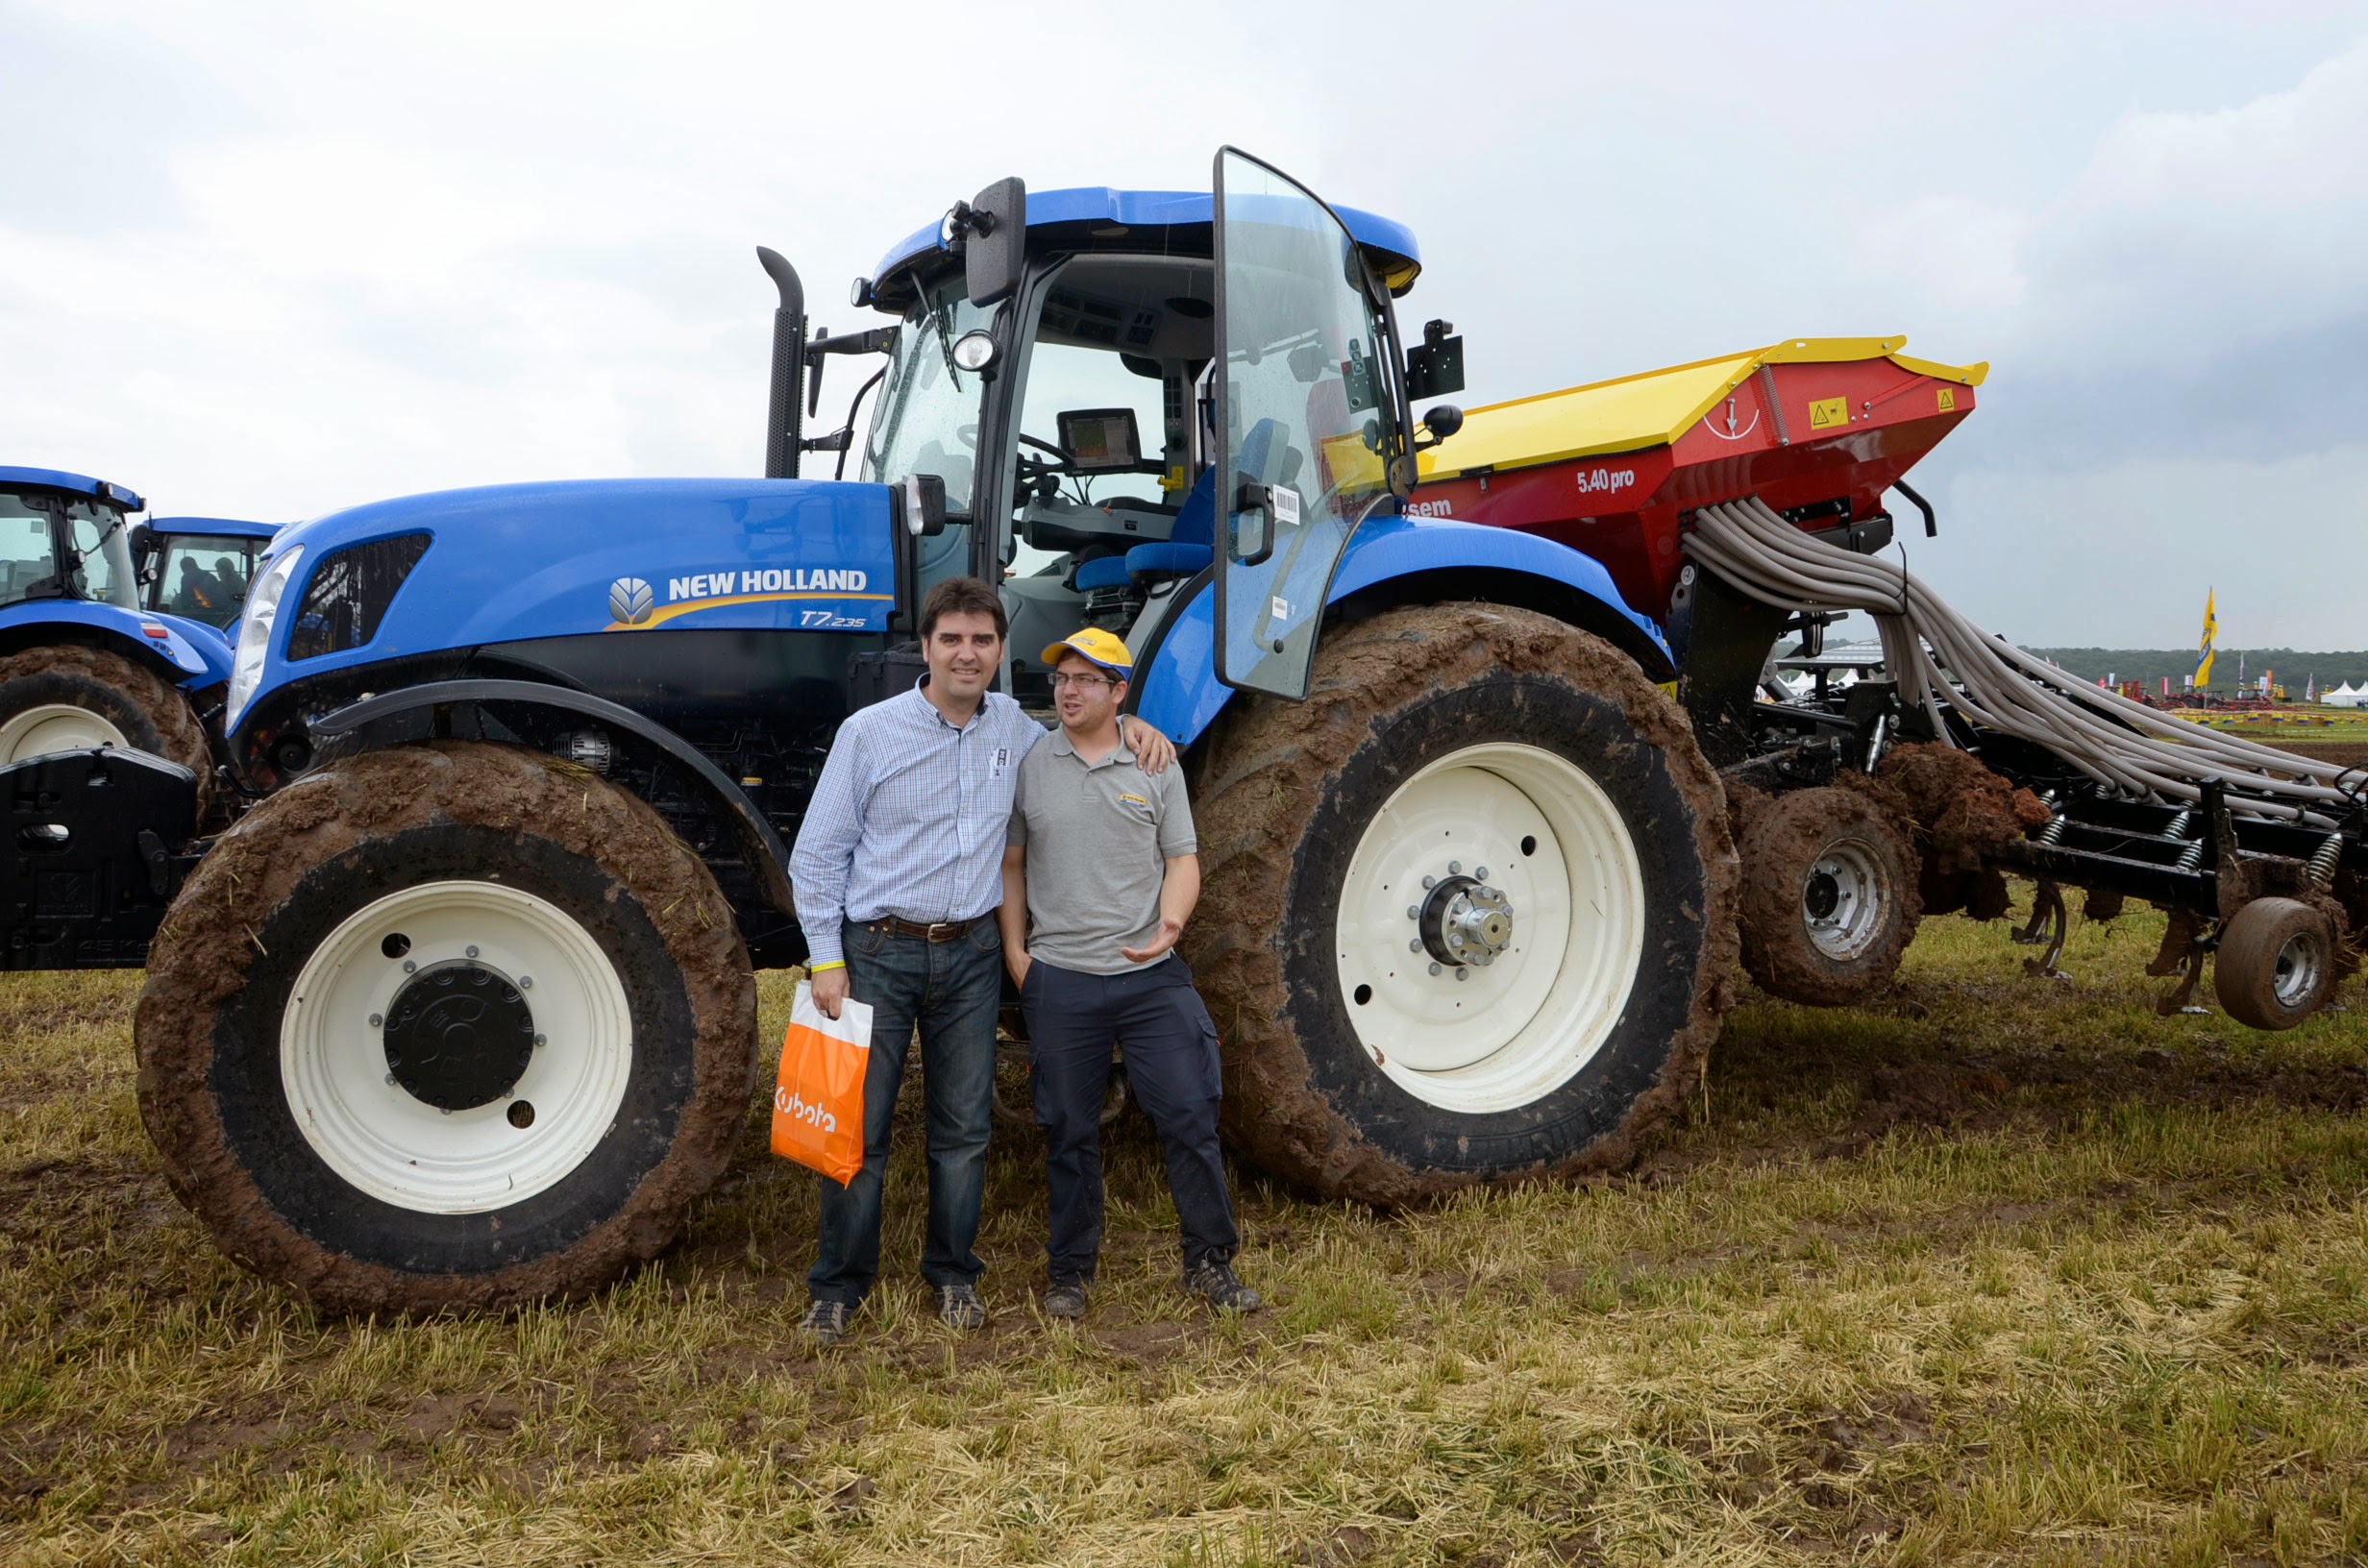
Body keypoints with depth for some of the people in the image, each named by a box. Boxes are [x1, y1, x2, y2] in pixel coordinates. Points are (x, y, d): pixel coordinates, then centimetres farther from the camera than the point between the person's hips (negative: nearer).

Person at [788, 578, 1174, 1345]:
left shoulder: (1015, 728, 5)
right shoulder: (869, 732, -6)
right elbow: (817, 853, -3)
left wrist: (1129, 722, 6)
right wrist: (826, 959, -8)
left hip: (970, 955, 3)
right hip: (878, 953, -3)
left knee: (963, 1128, 10)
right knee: (860, 1126, 2)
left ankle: (954, 1274, 27)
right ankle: (838, 1287, 17)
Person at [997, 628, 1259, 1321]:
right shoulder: (1028, 768, 4)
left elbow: (1182, 861, 5)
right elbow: (1011, 865, 10)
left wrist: (1170, 922, -14)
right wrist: (1015, 951, 2)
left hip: (1153, 976, 0)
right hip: (1060, 979, 0)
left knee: (1191, 1115, 1)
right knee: (1070, 1132, 8)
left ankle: (1210, 1261, 17)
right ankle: (1070, 1271, 24)